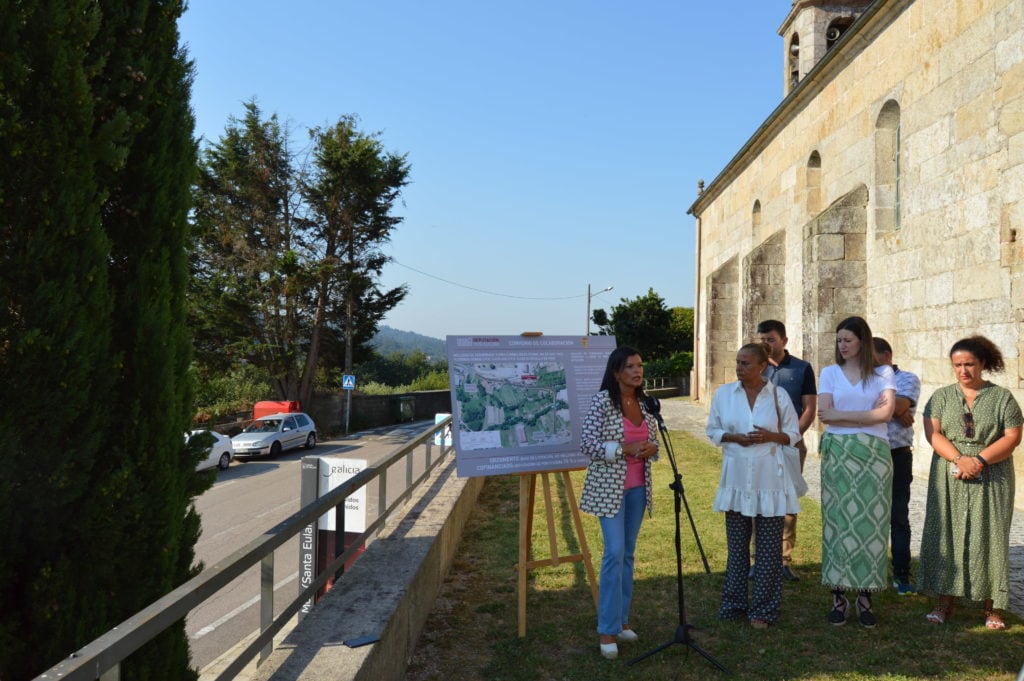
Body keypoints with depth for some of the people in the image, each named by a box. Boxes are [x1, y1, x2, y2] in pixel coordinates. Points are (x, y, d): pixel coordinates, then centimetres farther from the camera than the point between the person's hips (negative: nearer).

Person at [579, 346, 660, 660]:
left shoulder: (644, 403, 6)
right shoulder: (602, 401, -12)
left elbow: (654, 442, 14)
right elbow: (589, 444, -15)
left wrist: (650, 449, -8)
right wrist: (624, 449, -21)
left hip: (638, 487, 6)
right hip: (609, 487, -6)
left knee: (628, 553, 12)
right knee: (614, 552, -10)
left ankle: (621, 619, 24)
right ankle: (607, 629, 0)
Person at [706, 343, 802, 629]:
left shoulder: (778, 395, -2)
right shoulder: (724, 393, 1)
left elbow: (794, 435, 4)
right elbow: (713, 430, 8)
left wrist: (771, 436, -15)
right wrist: (734, 437, -11)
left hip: (769, 478, -1)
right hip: (737, 476, 2)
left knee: (769, 546, 3)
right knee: (736, 543, 9)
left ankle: (763, 610, 15)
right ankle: (733, 604, 22)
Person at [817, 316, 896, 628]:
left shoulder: (883, 373, 6)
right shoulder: (830, 373, 10)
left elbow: (885, 412, -9)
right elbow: (825, 414, -2)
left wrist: (840, 415, -9)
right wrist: (866, 417, -7)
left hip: (874, 455, -1)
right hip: (837, 455, 1)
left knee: (871, 523, 0)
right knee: (838, 521, -1)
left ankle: (865, 597, 10)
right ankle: (838, 596, 7)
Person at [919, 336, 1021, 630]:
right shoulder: (942, 396, 7)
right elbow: (932, 433, -3)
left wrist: (979, 460, -17)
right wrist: (959, 459, -17)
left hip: (992, 480, -1)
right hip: (949, 480, 1)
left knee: (990, 537, 1)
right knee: (946, 534, 1)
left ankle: (993, 607, 10)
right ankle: (945, 600, 9)